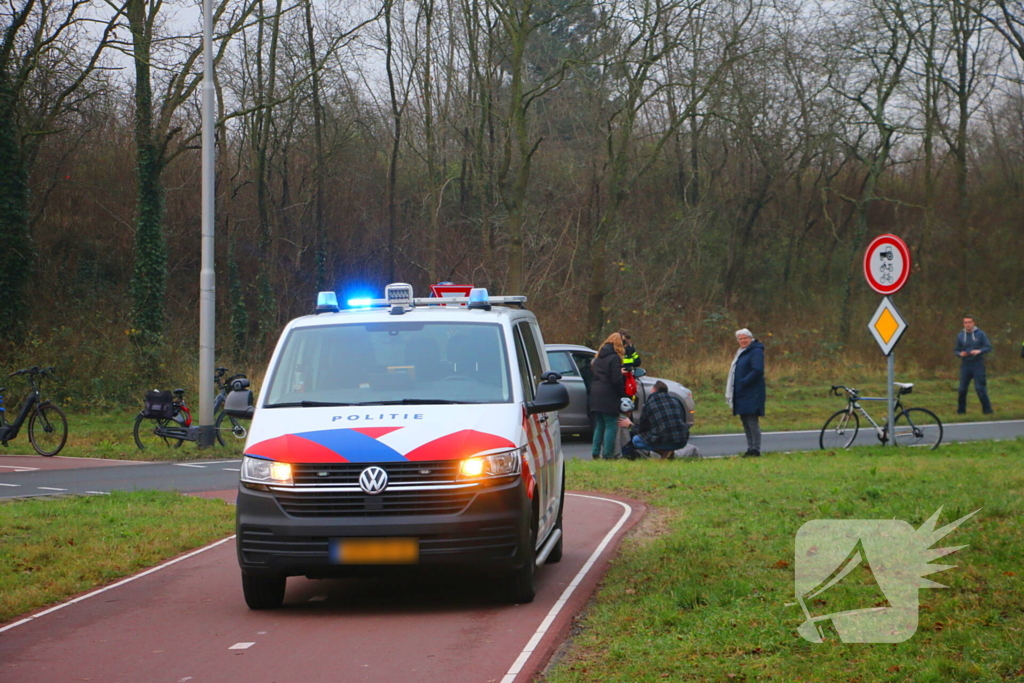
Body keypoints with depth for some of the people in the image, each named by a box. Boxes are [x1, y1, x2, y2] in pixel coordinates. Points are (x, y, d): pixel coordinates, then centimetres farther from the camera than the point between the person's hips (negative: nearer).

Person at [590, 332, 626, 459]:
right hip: (608, 396, -8)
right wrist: (622, 394, -5)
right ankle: (608, 454, -6)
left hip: (595, 395, 8)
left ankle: (595, 453, 13)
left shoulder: (599, 357, 13)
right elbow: (616, 380, -15)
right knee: (611, 426, -3)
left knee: (599, 425, 14)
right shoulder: (614, 358, -11)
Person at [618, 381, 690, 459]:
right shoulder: (676, 400, 14)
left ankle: (664, 452, -1)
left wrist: (630, 425, 31)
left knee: (635, 440, 17)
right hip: (682, 442, 5)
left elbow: (642, 429, 11)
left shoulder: (648, 404, 3)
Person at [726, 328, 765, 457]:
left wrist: (743, 382, -22)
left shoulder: (756, 352, -10)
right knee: (745, 422, 10)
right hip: (741, 394, 10)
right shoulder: (741, 352, 20)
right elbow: (735, 372, 25)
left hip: (752, 394, -10)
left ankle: (756, 449, -7)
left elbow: (757, 371, -21)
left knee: (752, 421, -9)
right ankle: (750, 448, 15)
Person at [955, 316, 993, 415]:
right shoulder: (960, 336, 9)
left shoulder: (980, 334, 1)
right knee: (962, 389, 1)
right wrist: (960, 354, -9)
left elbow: (988, 347, -1)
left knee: (980, 388, -8)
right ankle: (961, 409, 13)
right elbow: (956, 350, 14)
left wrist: (979, 351, -19)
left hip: (978, 365, -3)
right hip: (965, 365, 3)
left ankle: (987, 409, -1)